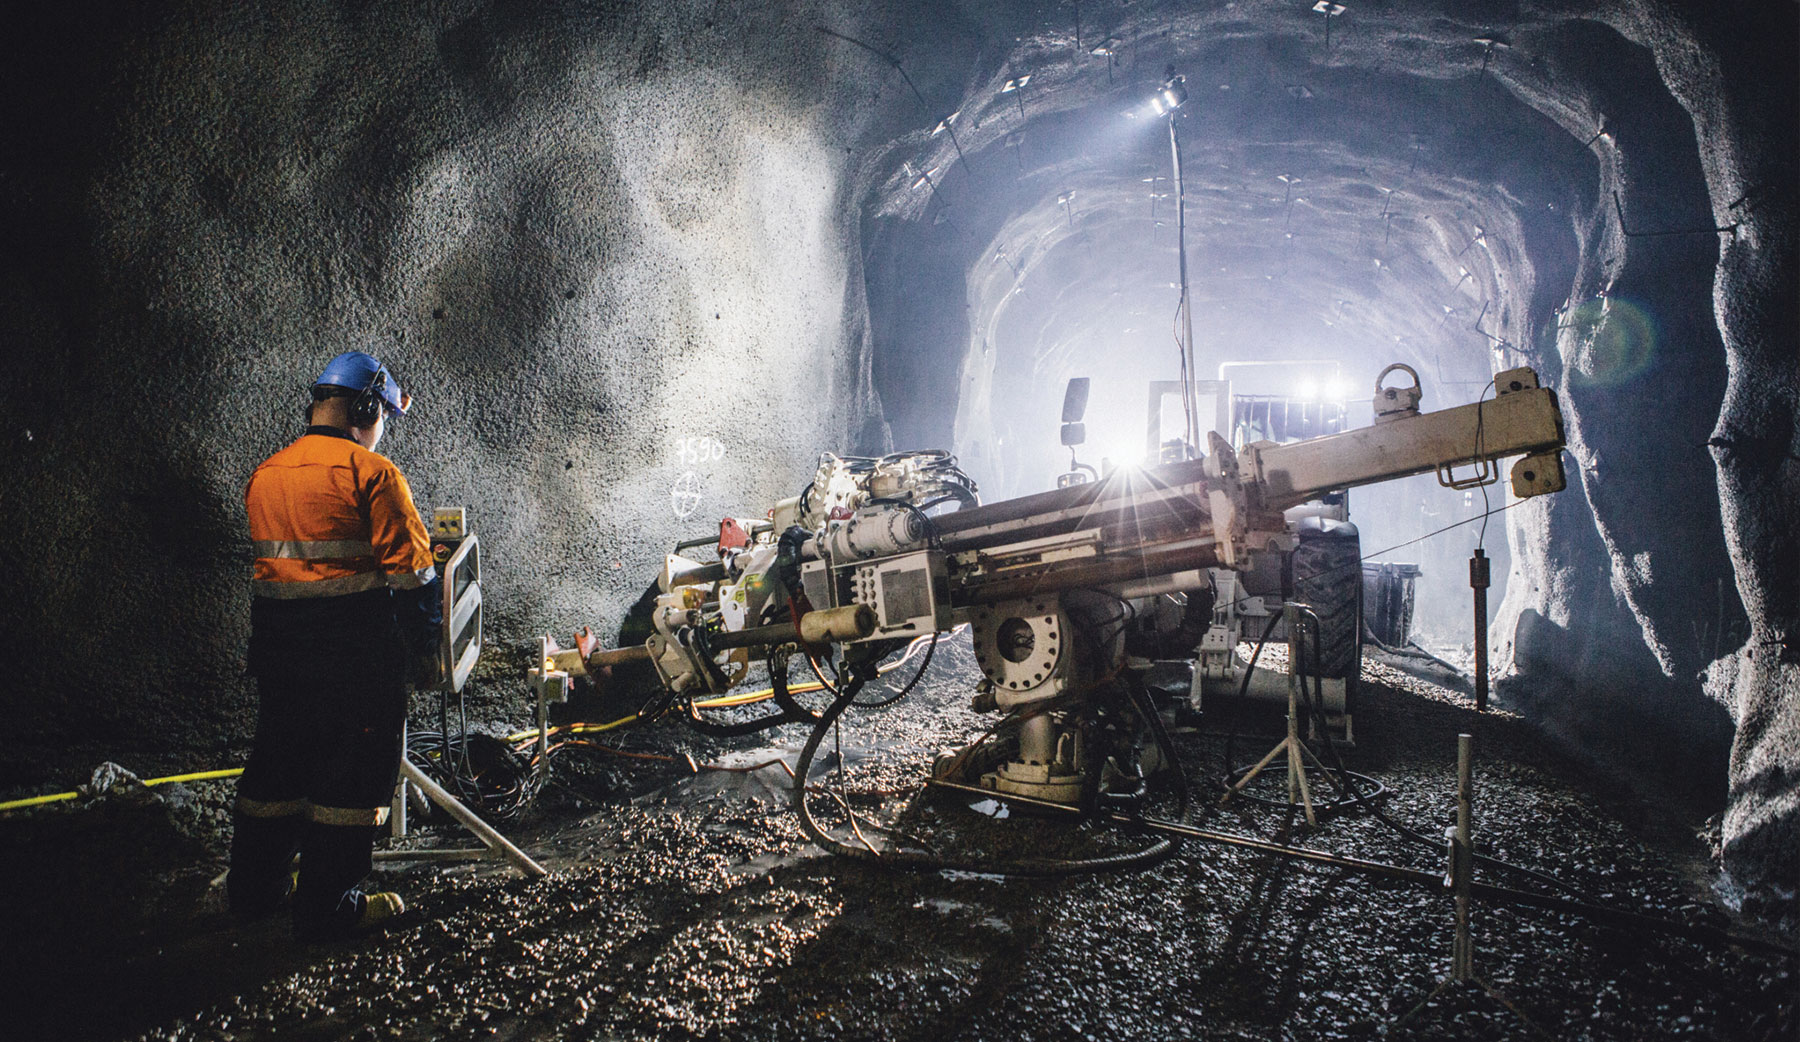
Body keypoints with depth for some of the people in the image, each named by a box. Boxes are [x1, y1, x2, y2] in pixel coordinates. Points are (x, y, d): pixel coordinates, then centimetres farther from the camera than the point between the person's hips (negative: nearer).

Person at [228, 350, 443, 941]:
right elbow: (410, 571, -14)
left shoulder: (264, 475, 11)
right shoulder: (371, 472, -11)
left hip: (276, 642, 7)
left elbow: (271, 559, 19)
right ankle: (328, 907, 7)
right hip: (355, 645, -7)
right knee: (352, 766, 2)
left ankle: (256, 888, 30)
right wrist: (424, 651, -5)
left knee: (278, 758, 18)